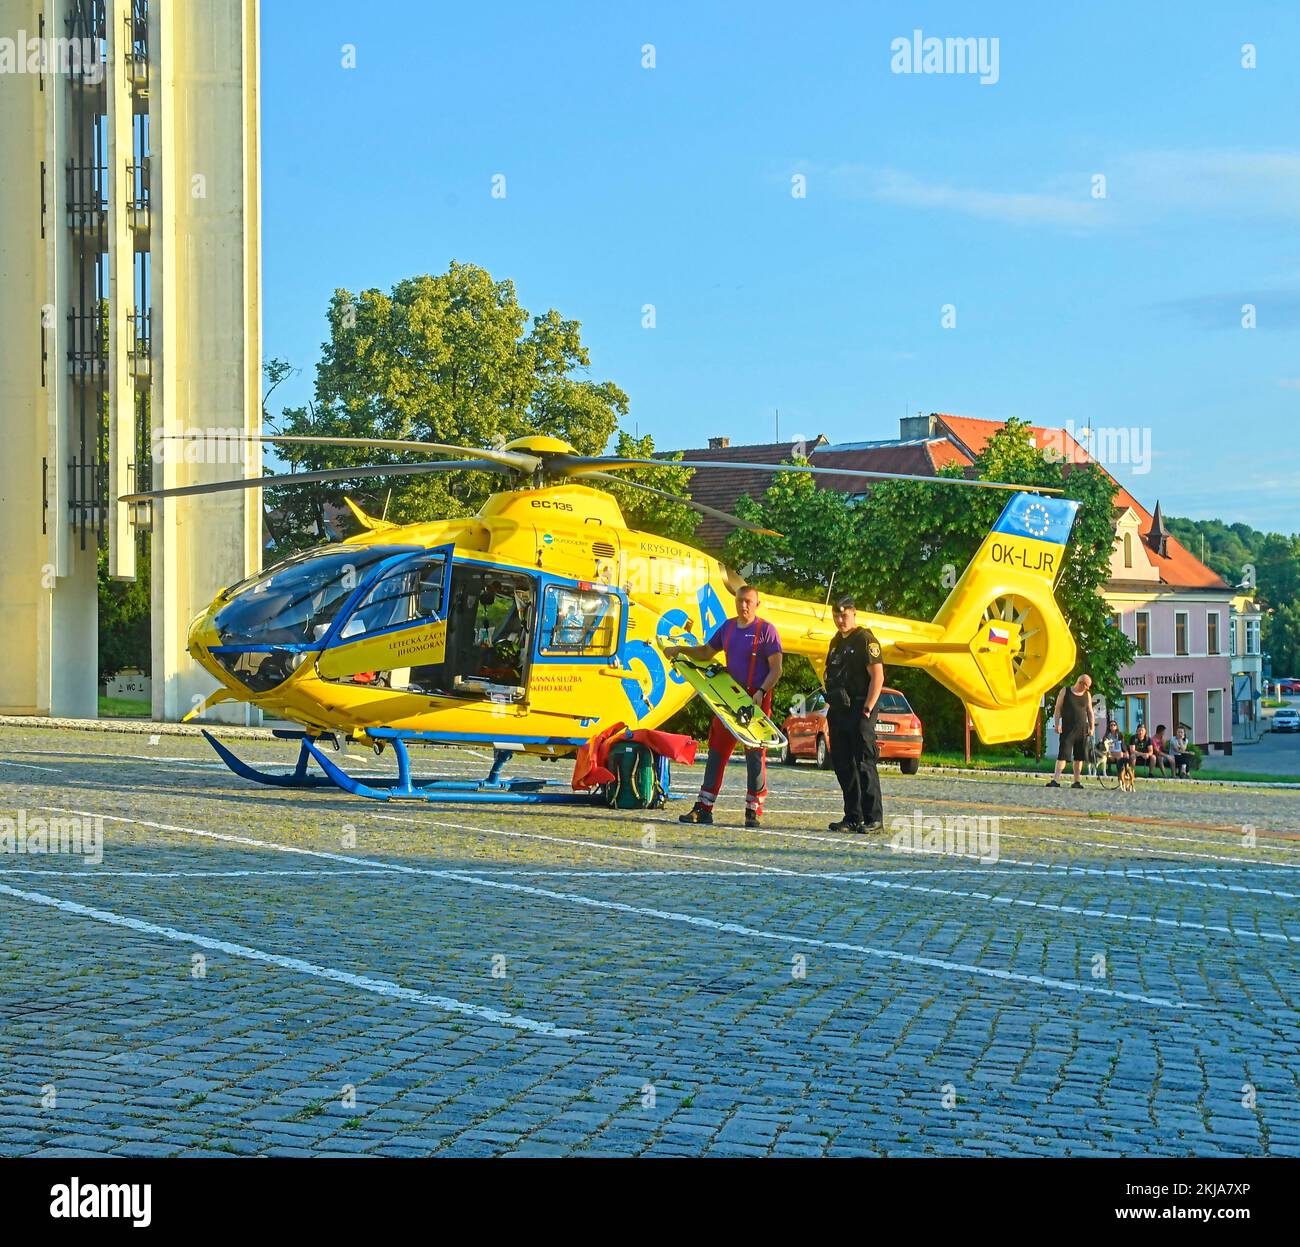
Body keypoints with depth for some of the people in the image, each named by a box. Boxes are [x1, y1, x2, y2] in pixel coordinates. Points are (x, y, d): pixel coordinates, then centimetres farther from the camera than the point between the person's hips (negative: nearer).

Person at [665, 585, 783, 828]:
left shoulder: (766, 630, -5)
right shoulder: (727, 627, 12)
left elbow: (776, 668, -9)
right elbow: (705, 653, 24)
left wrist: (761, 692, -21)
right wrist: (681, 650, 9)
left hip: (756, 700, -6)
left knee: (755, 754, -2)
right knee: (716, 751, 6)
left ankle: (753, 811, 3)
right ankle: (703, 808, 9)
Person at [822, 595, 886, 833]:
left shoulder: (865, 639, -7)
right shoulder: (836, 642, 19)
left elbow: (877, 676, -14)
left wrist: (867, 710, -19)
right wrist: (831, 709, 15)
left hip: (859, 711, -8)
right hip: (839, 712, 8)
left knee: (864, 764, -9)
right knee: (843, 766, 8)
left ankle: (874, 818, -6)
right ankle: (853, 818, 13)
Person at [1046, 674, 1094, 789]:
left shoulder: (1087, 695, 12)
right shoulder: (1065, 692, 2)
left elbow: (1090, 713, 16)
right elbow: (1058, 709, 0)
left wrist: (1092, 727, 6)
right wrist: (1057, 724, -9)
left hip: (1082, 729, 4)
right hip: (1067, 728, -4)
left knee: (1080, 756, 4)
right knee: (1063, 754, -12)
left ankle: (1077, 781, 9)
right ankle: (1056, 780, -17)